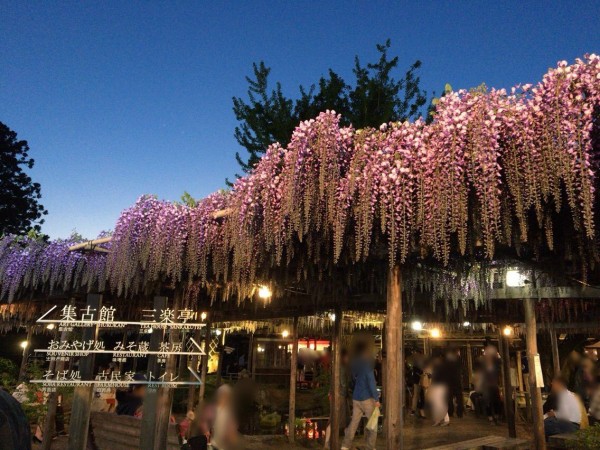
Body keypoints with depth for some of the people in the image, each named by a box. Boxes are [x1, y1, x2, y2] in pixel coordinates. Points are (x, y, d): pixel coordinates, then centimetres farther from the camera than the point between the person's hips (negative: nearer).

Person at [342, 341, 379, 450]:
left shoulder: (354, 364, 9)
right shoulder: (367, 363, -13)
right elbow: (371, 382, -17)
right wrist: (376, 399, -14)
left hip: (356, 398, 6)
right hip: (367, 398, -6)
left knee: (354, 422, 10)